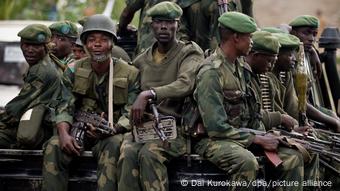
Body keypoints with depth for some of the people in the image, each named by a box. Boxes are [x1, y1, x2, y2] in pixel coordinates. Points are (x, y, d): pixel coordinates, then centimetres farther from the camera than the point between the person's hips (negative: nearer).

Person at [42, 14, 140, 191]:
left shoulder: (130, 74, 0)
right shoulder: (75, 71, 7)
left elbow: (130, 115, -5)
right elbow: (65, 108, 0)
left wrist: (111, 129, -25)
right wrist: (64, 134, -21)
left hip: (111, 133, -2)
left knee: (113, 145, -37)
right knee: (53, 146, -27)